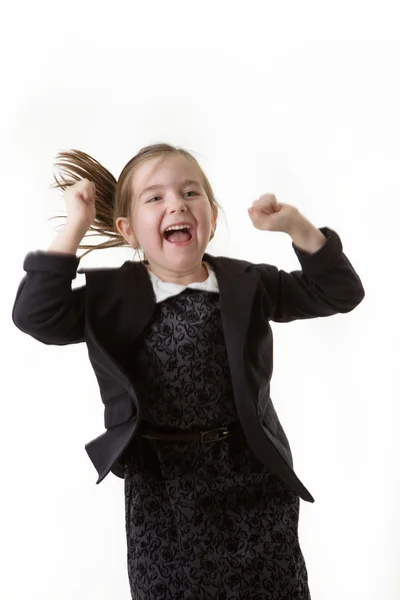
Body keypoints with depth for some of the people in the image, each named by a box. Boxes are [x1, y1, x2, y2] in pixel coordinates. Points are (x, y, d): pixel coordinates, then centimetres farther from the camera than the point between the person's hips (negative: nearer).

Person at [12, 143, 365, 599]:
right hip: (160, 489, -1)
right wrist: (75, 227, -18)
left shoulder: (248, 283, 1)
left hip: (254, 479, 1)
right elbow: (36, 316, -17)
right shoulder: (110, 295, -3)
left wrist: (296, 226, -12)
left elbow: (339, 293, 2)